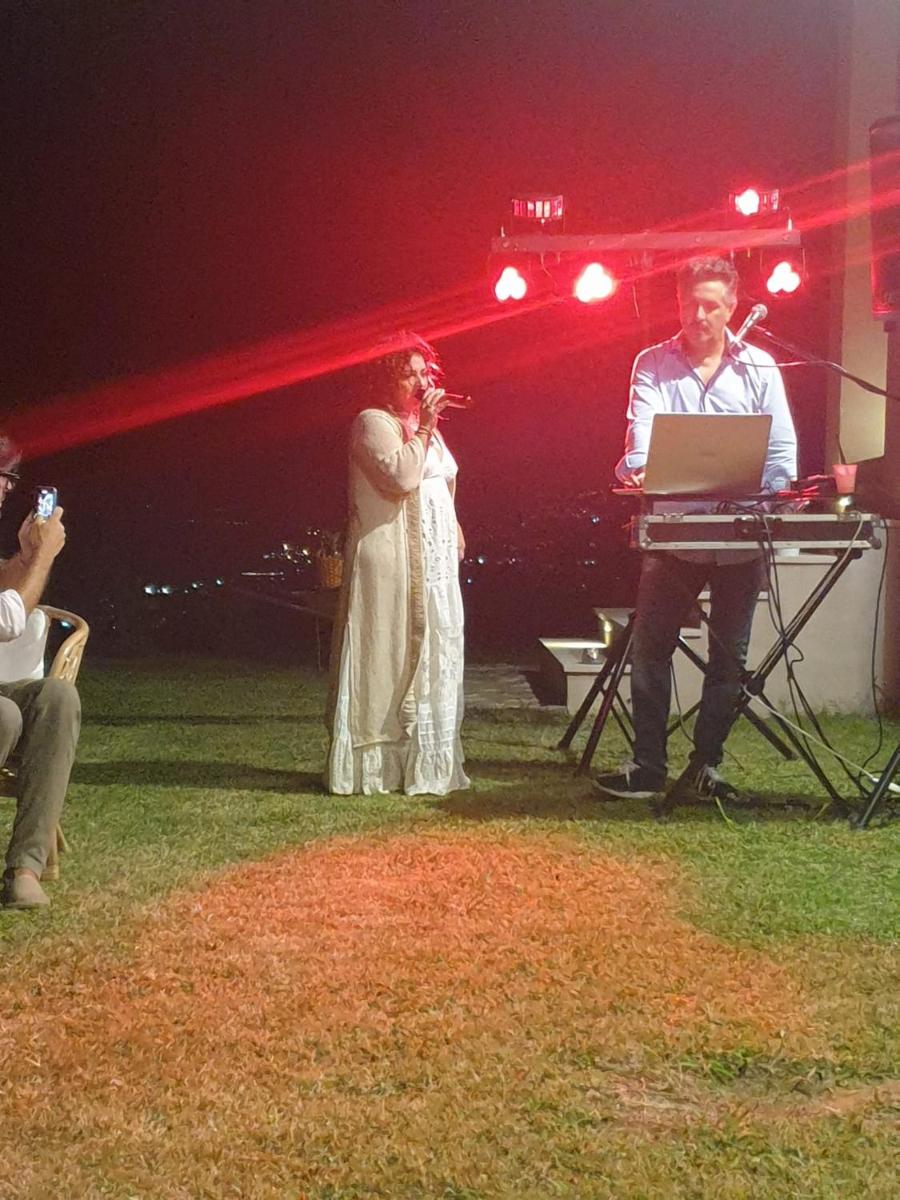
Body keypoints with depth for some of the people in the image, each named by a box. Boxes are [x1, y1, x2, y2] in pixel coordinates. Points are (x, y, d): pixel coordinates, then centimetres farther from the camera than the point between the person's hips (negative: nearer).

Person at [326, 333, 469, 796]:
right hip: (391, 563, -9)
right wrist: (423, 428, -17)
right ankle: (371, 763, -4)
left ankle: (422, 758, 16)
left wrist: (454, 530, 18)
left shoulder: (423, 426, 20)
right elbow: (402, 477, -22)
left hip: (432, 562, 9)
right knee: (387, 658, -8)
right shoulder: (374, 423, -8)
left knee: (428, 659, 10)